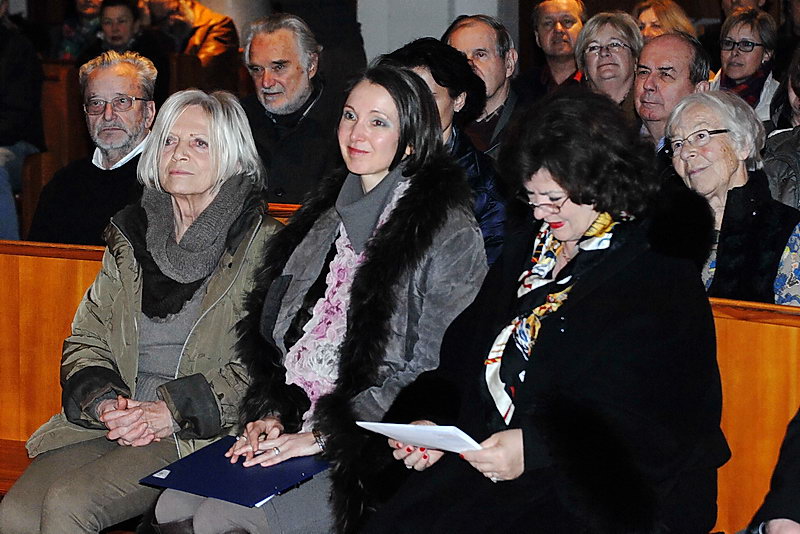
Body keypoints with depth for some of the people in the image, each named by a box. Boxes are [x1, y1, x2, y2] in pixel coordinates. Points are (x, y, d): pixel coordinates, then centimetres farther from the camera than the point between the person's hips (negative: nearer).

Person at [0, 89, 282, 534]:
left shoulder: (262, 244, -1)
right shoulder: (131, 236, 16)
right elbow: (86, 339, 16)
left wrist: (173, 410, -15)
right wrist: (103, 401, -5)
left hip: (201, 434, -5)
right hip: (109, 425, 5)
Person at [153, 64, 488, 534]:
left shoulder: (449, 233, -5)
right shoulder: (326, 215, 17)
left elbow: (432, 368, -10)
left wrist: (323, 436, -13)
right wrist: (271, 414, 3)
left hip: (367, 455, -6)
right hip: (293, 426, 6)